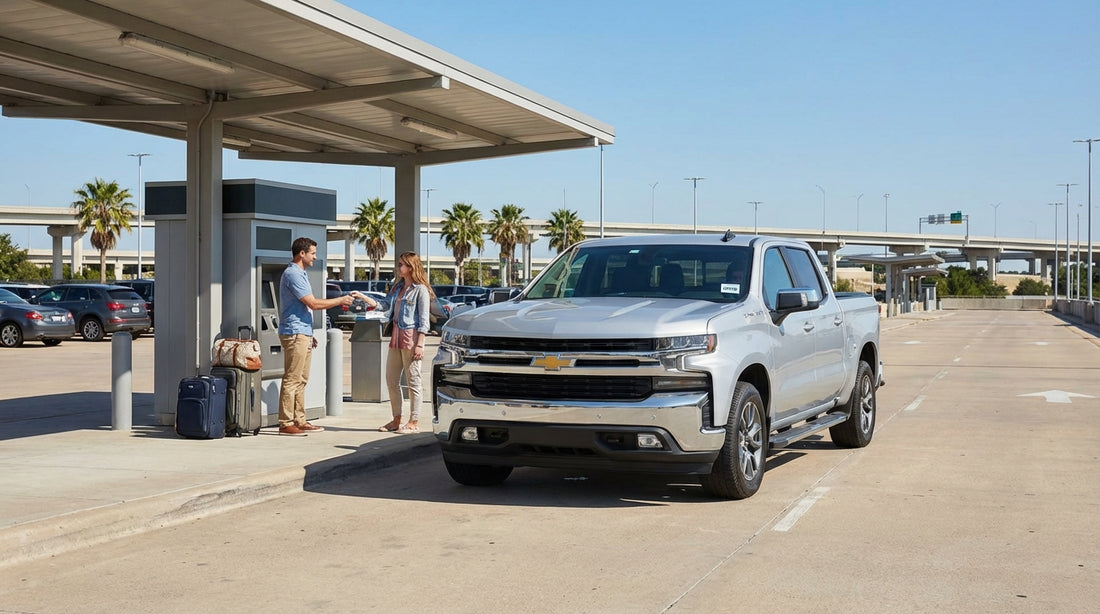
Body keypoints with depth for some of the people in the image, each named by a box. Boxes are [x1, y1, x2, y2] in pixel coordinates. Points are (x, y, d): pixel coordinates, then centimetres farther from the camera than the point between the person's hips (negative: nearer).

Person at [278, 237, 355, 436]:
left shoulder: (300, 274, 19)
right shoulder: (293, 274, -14)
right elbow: (313, 303, -18)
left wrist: (309, 335, 24)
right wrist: (341, 300, -8)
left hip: (302, 334, 11)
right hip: (294, 334, -11)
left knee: (301, 380, 11)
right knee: (292, 380, -9)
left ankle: (299, 421, 15)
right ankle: (286, 424, -8)